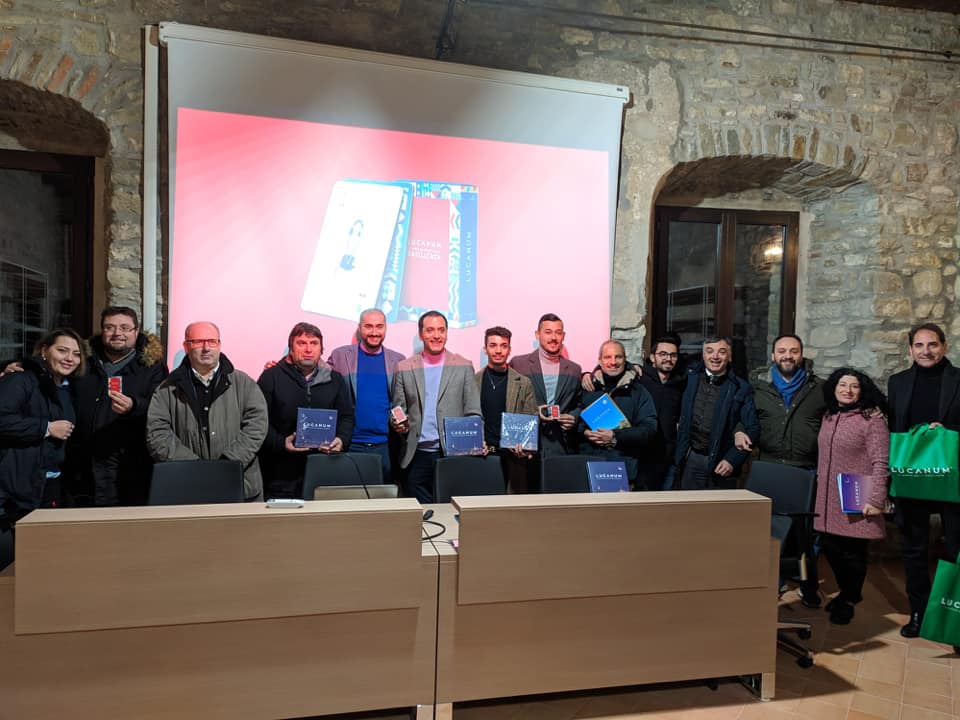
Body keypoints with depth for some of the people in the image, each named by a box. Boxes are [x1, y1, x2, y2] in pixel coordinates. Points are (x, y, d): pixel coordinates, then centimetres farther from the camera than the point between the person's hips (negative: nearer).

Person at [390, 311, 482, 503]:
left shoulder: (463, 366, 6)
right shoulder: (404, 368, 9)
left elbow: (473, 412, 4)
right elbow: (398, 409, 11)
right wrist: (398, 423, -11)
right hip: (417, 454, 1)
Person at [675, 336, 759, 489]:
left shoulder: (741, 389, -3)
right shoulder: (691, 378, 6)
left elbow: (753, 429, -4)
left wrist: (732, 460, -11)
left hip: (721, 464, -3)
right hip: (690, 460, 3)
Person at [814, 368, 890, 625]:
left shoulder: (872, 419, -9)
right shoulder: (829, 418, 10)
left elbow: (880, 463, -13)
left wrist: (875, 500, -18)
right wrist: (818, 492, 15)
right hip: (828, 501, 6)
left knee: (853, 551, 3)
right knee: (830, 547, 8)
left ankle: (848, 600, 26)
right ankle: (847, 591, 33)